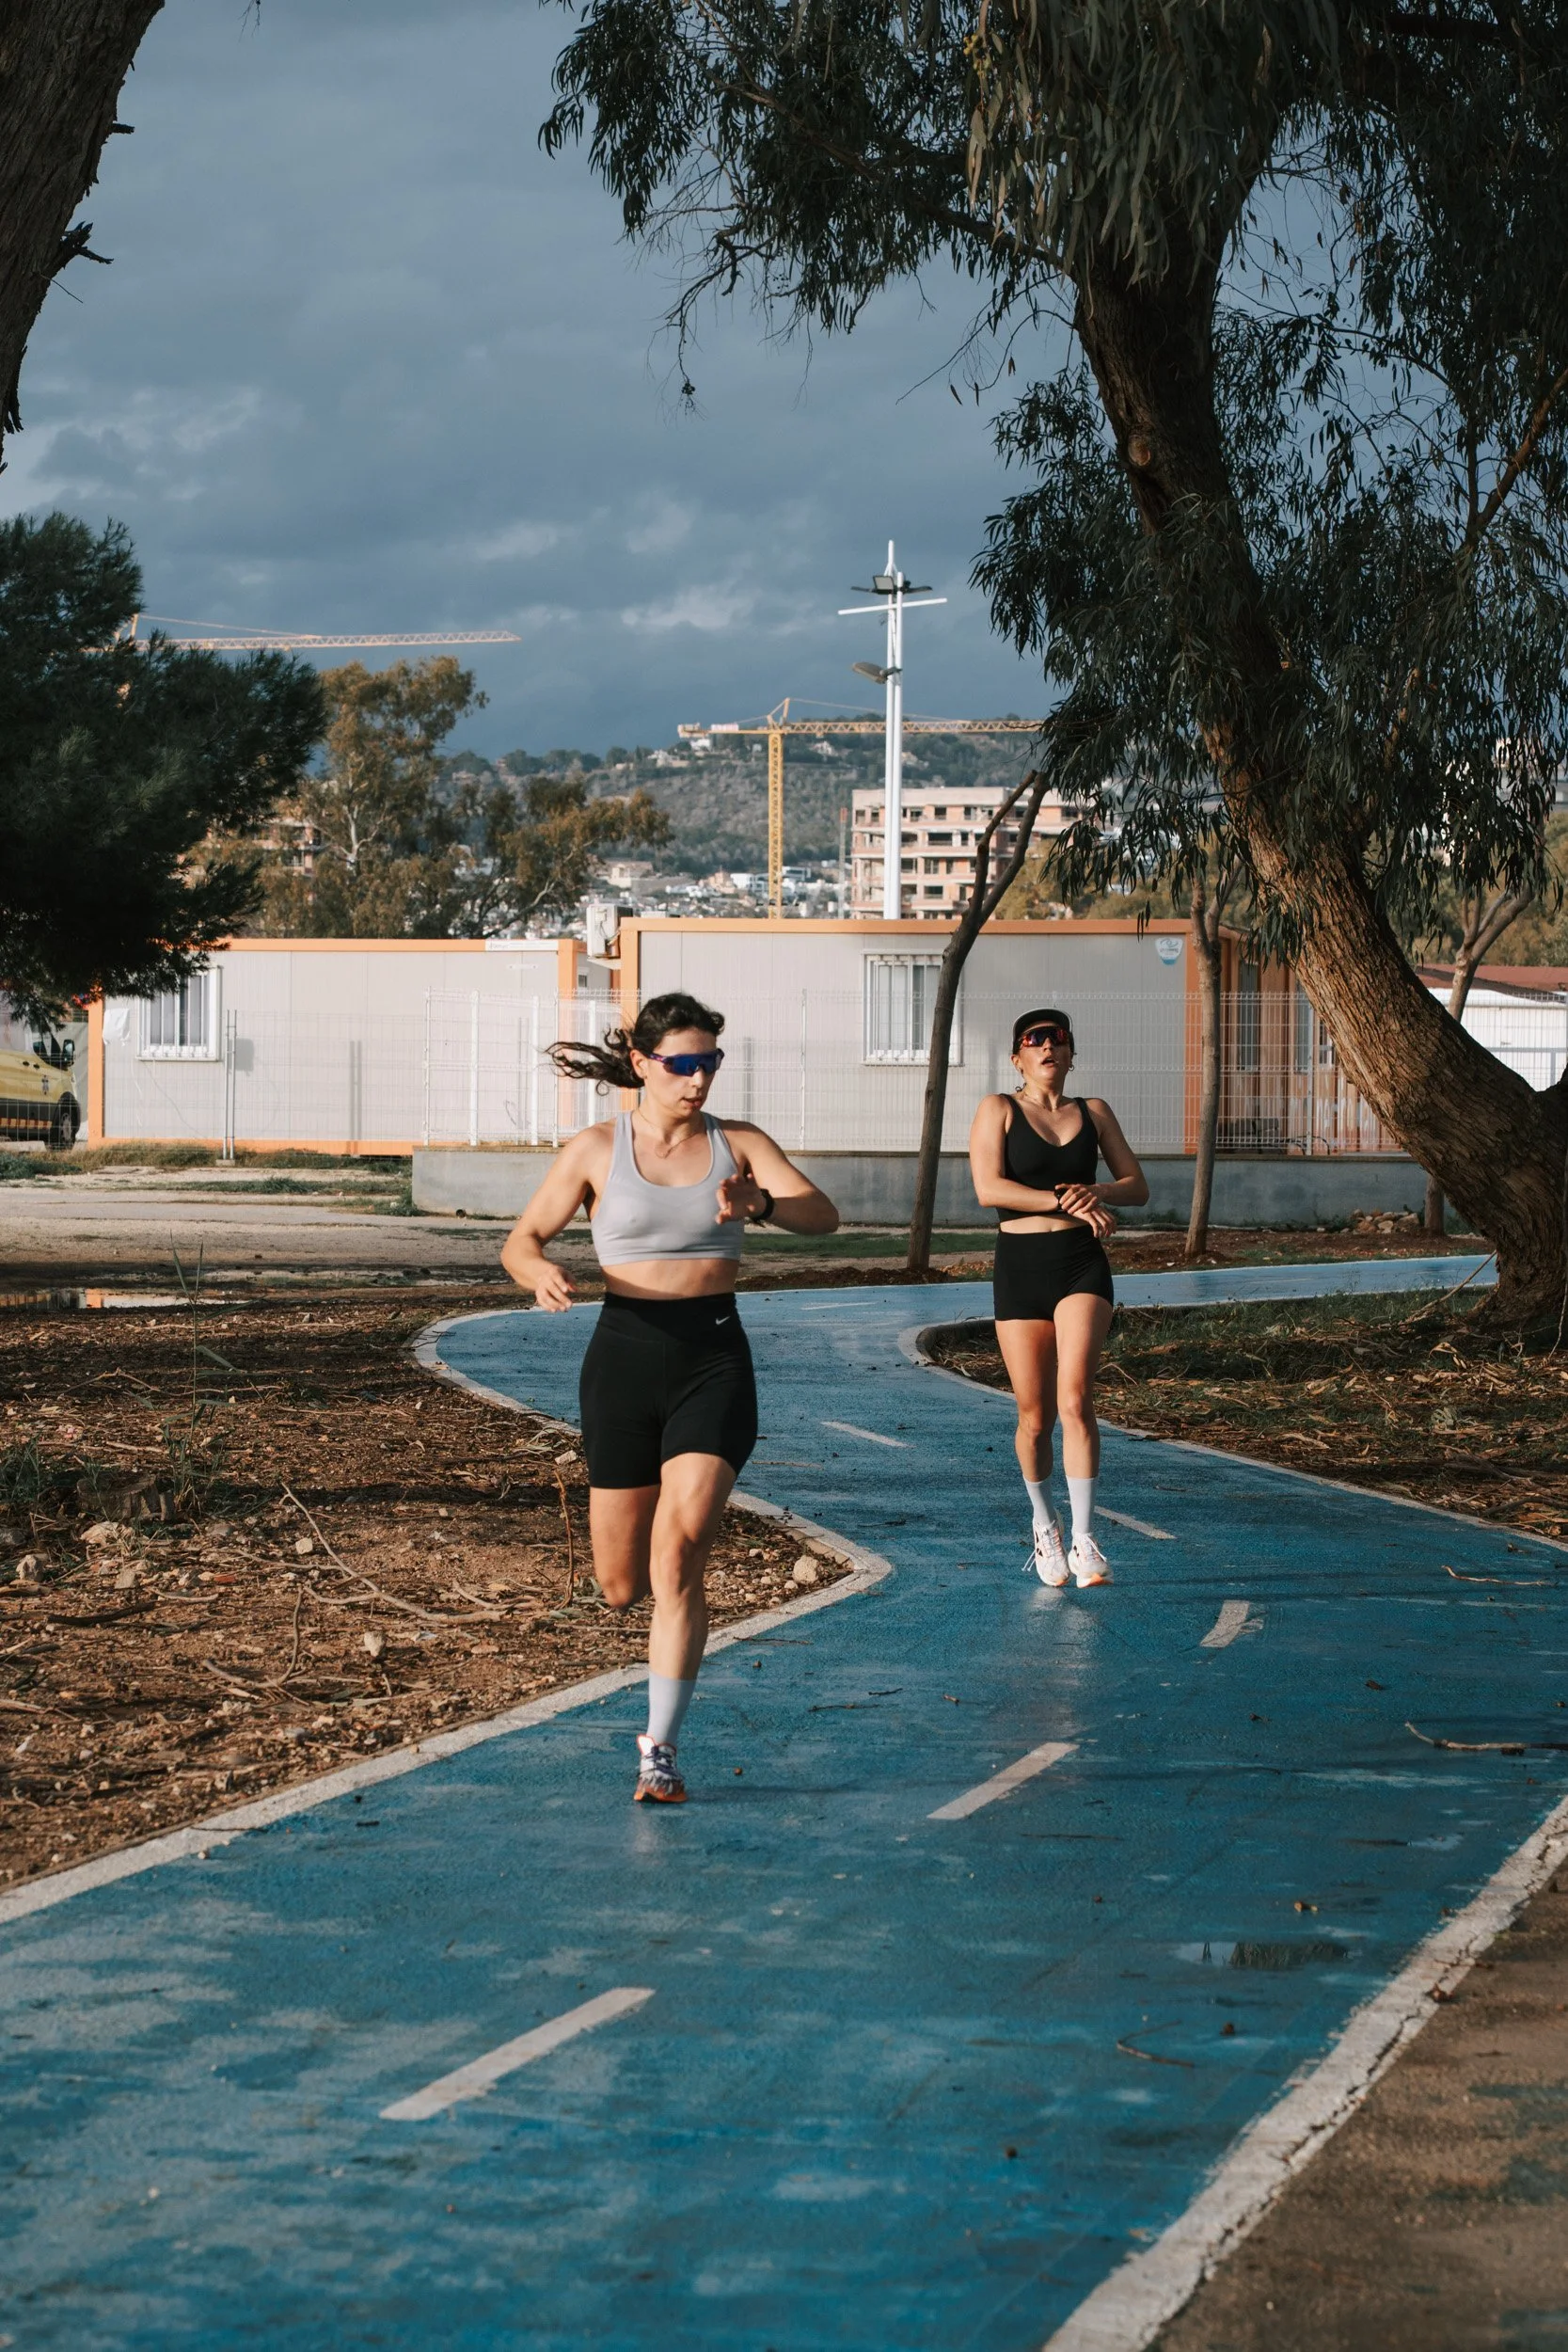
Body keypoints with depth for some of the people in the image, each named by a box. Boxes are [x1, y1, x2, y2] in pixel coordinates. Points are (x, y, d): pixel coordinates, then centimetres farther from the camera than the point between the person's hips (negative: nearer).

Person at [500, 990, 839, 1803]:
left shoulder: (738, 1144, 2)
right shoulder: (597, 1149, 2)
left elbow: (823, 1214, -11)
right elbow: (521, 1239, 6)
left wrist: (760, 1205, -32)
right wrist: (539, 1273, -18)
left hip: (714, 1359, -1)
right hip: (625, 1355, 1)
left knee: (676, 1558, -17)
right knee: (621, 1585, 5)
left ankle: (660, 1749, -9)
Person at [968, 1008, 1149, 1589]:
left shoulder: (1094, 1113, 12)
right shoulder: (999, 1110, 2)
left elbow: (1138, 1187, 11)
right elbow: (989, 1188, -12)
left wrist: (1095, 1193, -10)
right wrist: (1064, 1202, -18)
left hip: (1083, 1265, 1)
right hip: (1021, 1266, -1)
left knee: (1075, 1399, -18)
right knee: (1035, 1416, 4)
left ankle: (1084, 1541, -18)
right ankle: (1044, 1525, 30)